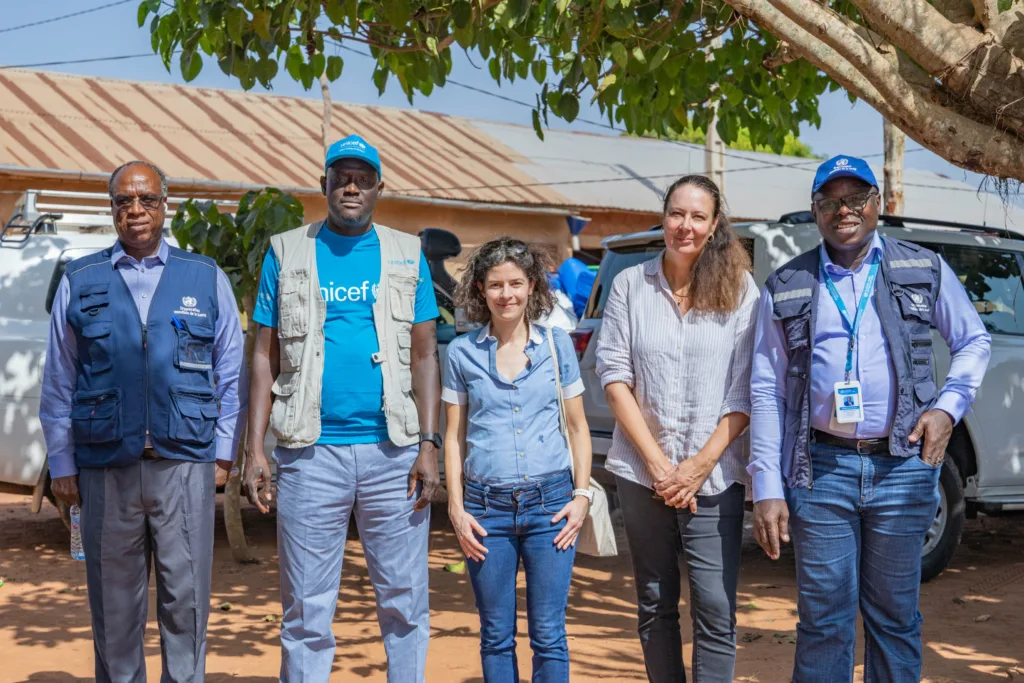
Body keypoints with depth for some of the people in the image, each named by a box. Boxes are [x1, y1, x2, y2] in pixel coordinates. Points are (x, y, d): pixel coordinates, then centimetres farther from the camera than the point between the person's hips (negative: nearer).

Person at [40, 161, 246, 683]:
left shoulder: (206, 279, 8)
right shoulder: (79, 282, 8)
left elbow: (231, 374, 9)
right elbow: (57, 384, 9)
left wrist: (223, 452, 5)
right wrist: (62, 464, 6)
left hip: (185, 464, 0)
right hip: (105, 467, 1)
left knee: (185, 598, 1)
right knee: (114, 602, 8)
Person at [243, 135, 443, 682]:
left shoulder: (407, 255, 10)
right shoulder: (287, 253, 8)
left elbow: (424, 355, 7)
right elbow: (265, 355, 7)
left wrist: (428, 444, -3)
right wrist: (254, 448, -1)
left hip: (393, 451, 1)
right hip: (310, 453, 0)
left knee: (404, 602, 4)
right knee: (306, 610, 4)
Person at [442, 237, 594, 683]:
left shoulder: (557, 344, 5)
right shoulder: (462, 353, 4)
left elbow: (578, 427, 9)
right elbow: (454, 436, 8)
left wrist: (582, 495, 1)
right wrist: (456, 508, 2)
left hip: (550, 503, 0)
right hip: (487, 507, 1)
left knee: (548, 635, 1)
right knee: (496, 637, 8)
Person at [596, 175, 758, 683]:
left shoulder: (740, 289, 0)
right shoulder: (630, 285, 4)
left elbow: (745, 392, -2)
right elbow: (614, 377, 0)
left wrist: (701, 464, -10)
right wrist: (657, 461, -8)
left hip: (713, 478, -2)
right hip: (642, 473, 2)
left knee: (715, 611, -6)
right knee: (655, 606, 11)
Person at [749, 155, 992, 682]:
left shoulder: (925, 271, 6)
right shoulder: (786, 288, 5)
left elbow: (974, 341, 16)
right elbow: (766, 392, 3)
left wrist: (948, 406, -2)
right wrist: (767, 489, -3)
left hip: (902, 466, 1)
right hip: (819, 468, 0)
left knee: (894, 616, 10)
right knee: (823, 619, 3)